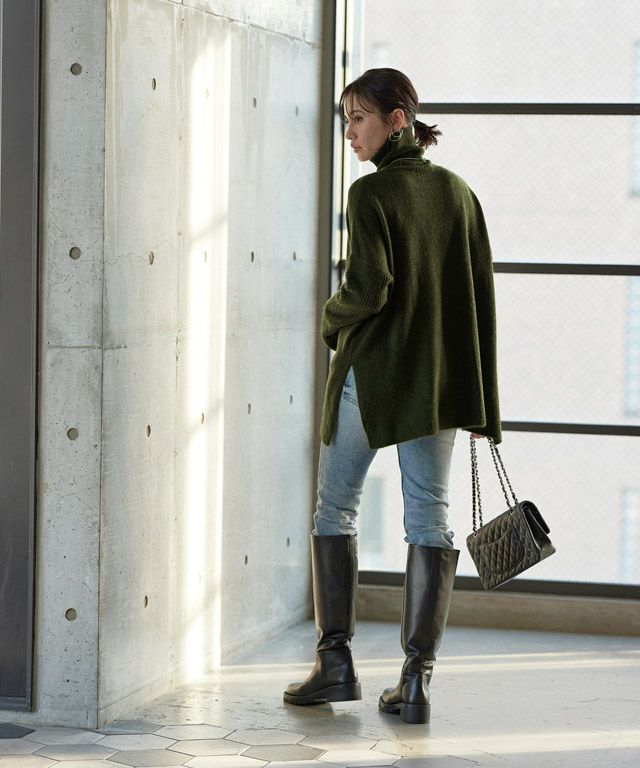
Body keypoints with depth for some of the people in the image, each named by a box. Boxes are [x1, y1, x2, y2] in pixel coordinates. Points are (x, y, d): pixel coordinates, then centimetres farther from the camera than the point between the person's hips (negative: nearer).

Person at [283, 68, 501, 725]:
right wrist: (482, 399, 11)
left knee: (334, 510, 12)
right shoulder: (457, 192, 6)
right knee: (428, 520, 6)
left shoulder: (370, 193, -11)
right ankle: (415, 678, 3)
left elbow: (367, 288, -20)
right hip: (442, 379, 5)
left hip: (369, 375, -4)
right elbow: (481, 296, 6)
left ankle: (335, 663, 10)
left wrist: (332, 321, 3)